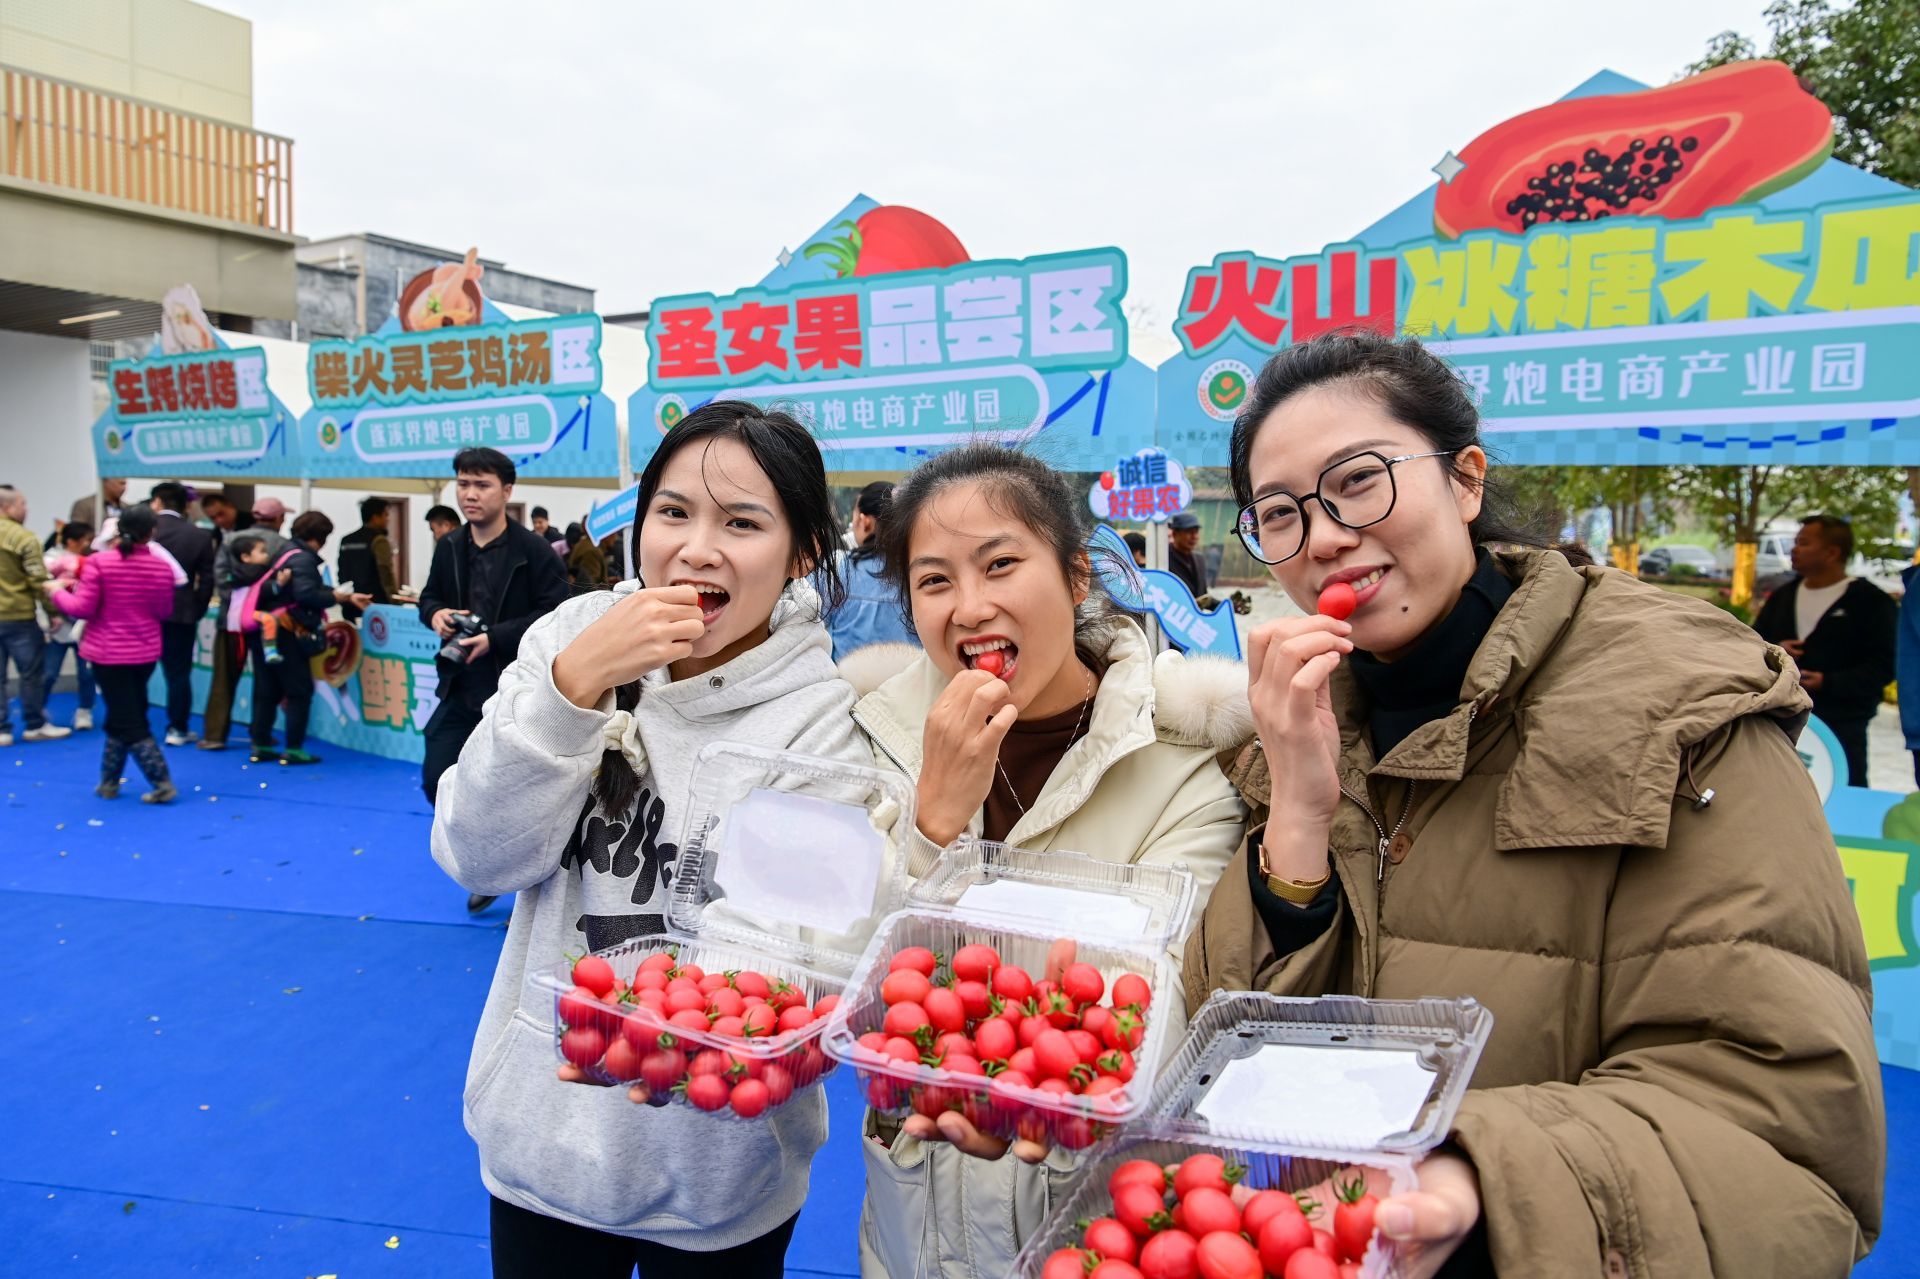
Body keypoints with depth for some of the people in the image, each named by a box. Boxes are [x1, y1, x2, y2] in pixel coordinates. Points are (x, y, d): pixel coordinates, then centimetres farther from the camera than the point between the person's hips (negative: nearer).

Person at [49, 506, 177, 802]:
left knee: (129, 723, 1)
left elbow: (83, 609, -12)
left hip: (108, 652, -4)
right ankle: (108, 782, 25)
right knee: (121, 716, 18)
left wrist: (59, 592, 6)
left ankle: (162, 783, -4)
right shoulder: (162, 568, -4)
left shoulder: (99, 562, -13)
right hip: (145, 652, 4)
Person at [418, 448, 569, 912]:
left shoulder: (534, 550, -12)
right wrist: (435, 614, -6)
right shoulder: (449, 547, 5)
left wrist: (495, 638, -22)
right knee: (438, 782, 7)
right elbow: (430, 596, 18)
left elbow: (556, 613, -15)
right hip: (462, 687, 6)